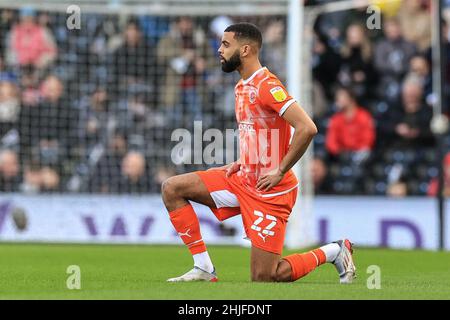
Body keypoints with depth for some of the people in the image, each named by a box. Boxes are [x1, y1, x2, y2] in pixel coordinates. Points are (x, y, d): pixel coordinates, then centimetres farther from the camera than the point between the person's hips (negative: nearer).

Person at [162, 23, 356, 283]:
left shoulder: (267, 85, -18)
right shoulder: (242, 87, 11)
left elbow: (307, 128, -28)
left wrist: (280, 172, -21)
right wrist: (242, 163, 9)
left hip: (269, 192, -9)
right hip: (243, 181, 9)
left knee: (264, 278, -8)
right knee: (172, 189, 0)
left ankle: (333, 252, 14)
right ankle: (204, 269, 2)